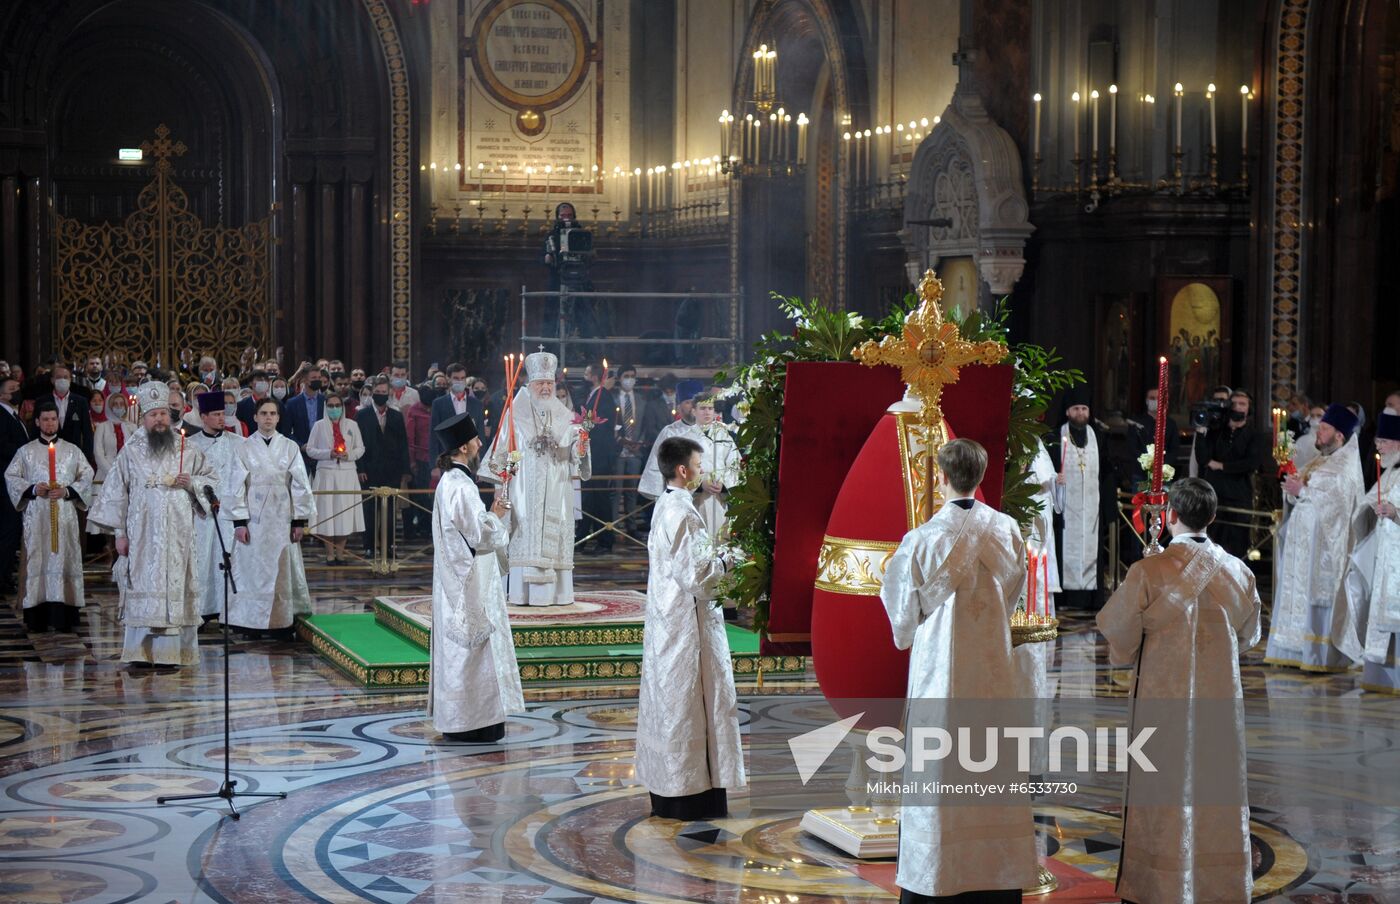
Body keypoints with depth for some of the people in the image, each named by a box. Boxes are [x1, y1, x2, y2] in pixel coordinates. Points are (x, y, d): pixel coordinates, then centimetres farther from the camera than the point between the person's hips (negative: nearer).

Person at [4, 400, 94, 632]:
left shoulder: (72, 450, 10)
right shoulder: (26, 452, 10)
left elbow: (87, 477, 8)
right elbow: (11, 477, 8)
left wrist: (68, 491, -8)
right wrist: (32, 489, -8)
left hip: (65, 515, 0)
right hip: (35, 516, 0)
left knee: (65, 559, -5)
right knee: (37, 560, -4)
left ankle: (66, 619, -4)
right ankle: (37, 620, -2)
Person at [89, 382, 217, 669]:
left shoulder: (187, 451, 8)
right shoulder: (130, 452, 5)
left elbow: (212, 480, 15)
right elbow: (117, 494, 4)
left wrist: (191, 482, -6)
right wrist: (120, 532, -2)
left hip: (178, 534, 1)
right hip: (142, 534, -1)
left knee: (174, 587, -2)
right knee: (142, 588, -3)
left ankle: (169, 652, 1)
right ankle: (140, 653, 0)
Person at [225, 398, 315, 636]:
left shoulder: (290, 447, 5)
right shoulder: (243, 448, 3)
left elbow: (300, 485, 5)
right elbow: (236, 485, 1)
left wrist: (300, 520, 0)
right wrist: (239, 521, -6)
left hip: (282, 518, 1)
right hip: (254, 518, -1)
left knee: (283, 569, 1)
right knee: (253, 568, -1)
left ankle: (284, 621, 7)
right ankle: (252, 622, 3)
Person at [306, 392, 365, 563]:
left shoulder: (352, 425, 9)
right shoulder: (319, 426, 5)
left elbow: (360, 448, 11)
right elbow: (310, 449, 4)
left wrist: (349, 455, -9)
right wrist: (328, 453, -11)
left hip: (348, 473, 1)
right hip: (326, 473, -1)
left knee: (345, 512, 0)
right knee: (327, 511, -3)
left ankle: (340, 552, 8)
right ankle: (330, 554, 2)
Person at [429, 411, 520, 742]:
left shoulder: (450, 481, 11)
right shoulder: (460, 486, -21)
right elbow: (480, 533, -22)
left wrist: (490, 514, 10)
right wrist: (497, 515, -5)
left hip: (458, 576, 10)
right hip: (470, 581, -10)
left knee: (460, 647, 14)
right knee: (472, 649, -5)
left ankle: (456, 719, 20)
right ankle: (470, 723, -1)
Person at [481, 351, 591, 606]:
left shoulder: (563, 416, 10)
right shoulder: (516, 414, 1)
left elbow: (574, 451, 6)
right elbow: (503, 448, 1)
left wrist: (580, 448, -15)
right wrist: (501, 476, -7)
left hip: (556, 489, 3)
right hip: (525, 489, -3)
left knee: (555, 537, 1)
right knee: (526, 536, -5)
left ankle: (555, 591, 4)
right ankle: (525, 592, -3)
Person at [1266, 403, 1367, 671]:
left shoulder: (1346, 466, -10)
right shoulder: (1318, 462, 17)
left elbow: (1336, 500, -22)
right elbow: (1301, 497, 21)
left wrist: (1302, 491, -16)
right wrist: (1293, 488, 0)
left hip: (1327, 544, -9)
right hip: (1305, 540, 9)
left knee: (1321, 596, -8)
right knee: (1300, 593, 7)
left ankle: (1325, 656, -5)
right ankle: (1300, 652, 11)